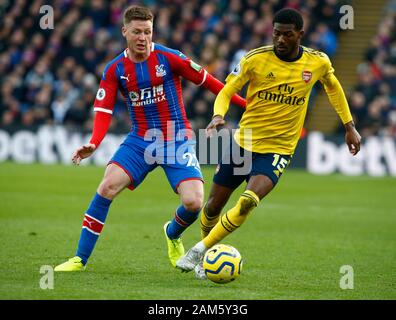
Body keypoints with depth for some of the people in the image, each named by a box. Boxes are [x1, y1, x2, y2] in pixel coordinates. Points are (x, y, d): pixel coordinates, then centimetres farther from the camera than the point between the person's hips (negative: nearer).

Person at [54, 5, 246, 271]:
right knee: (107, 187, -19)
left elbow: (206, 80, 0)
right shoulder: (115, 70, -1)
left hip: (177, 140, -2)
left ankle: (173, 235, 22)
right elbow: (104, 110, -5)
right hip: (141, 140, 2)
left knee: (194, 202, -17)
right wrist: (93, 144, -23)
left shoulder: (169, 58, -9)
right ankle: (80, 259, -9)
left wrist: (243, 103, 4)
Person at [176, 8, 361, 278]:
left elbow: (333, 87, 17)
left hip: (278, 150, -1)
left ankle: (199, 251, -15)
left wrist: (349, 126, 19)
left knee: (248, 202, -27)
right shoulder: (255, 59, -10)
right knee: (214, 206, 10)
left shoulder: (318, 62, -4)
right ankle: (204, 248, 41)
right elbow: (227, 91, -5)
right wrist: (218, 116, -26)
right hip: (243, 143, 1)